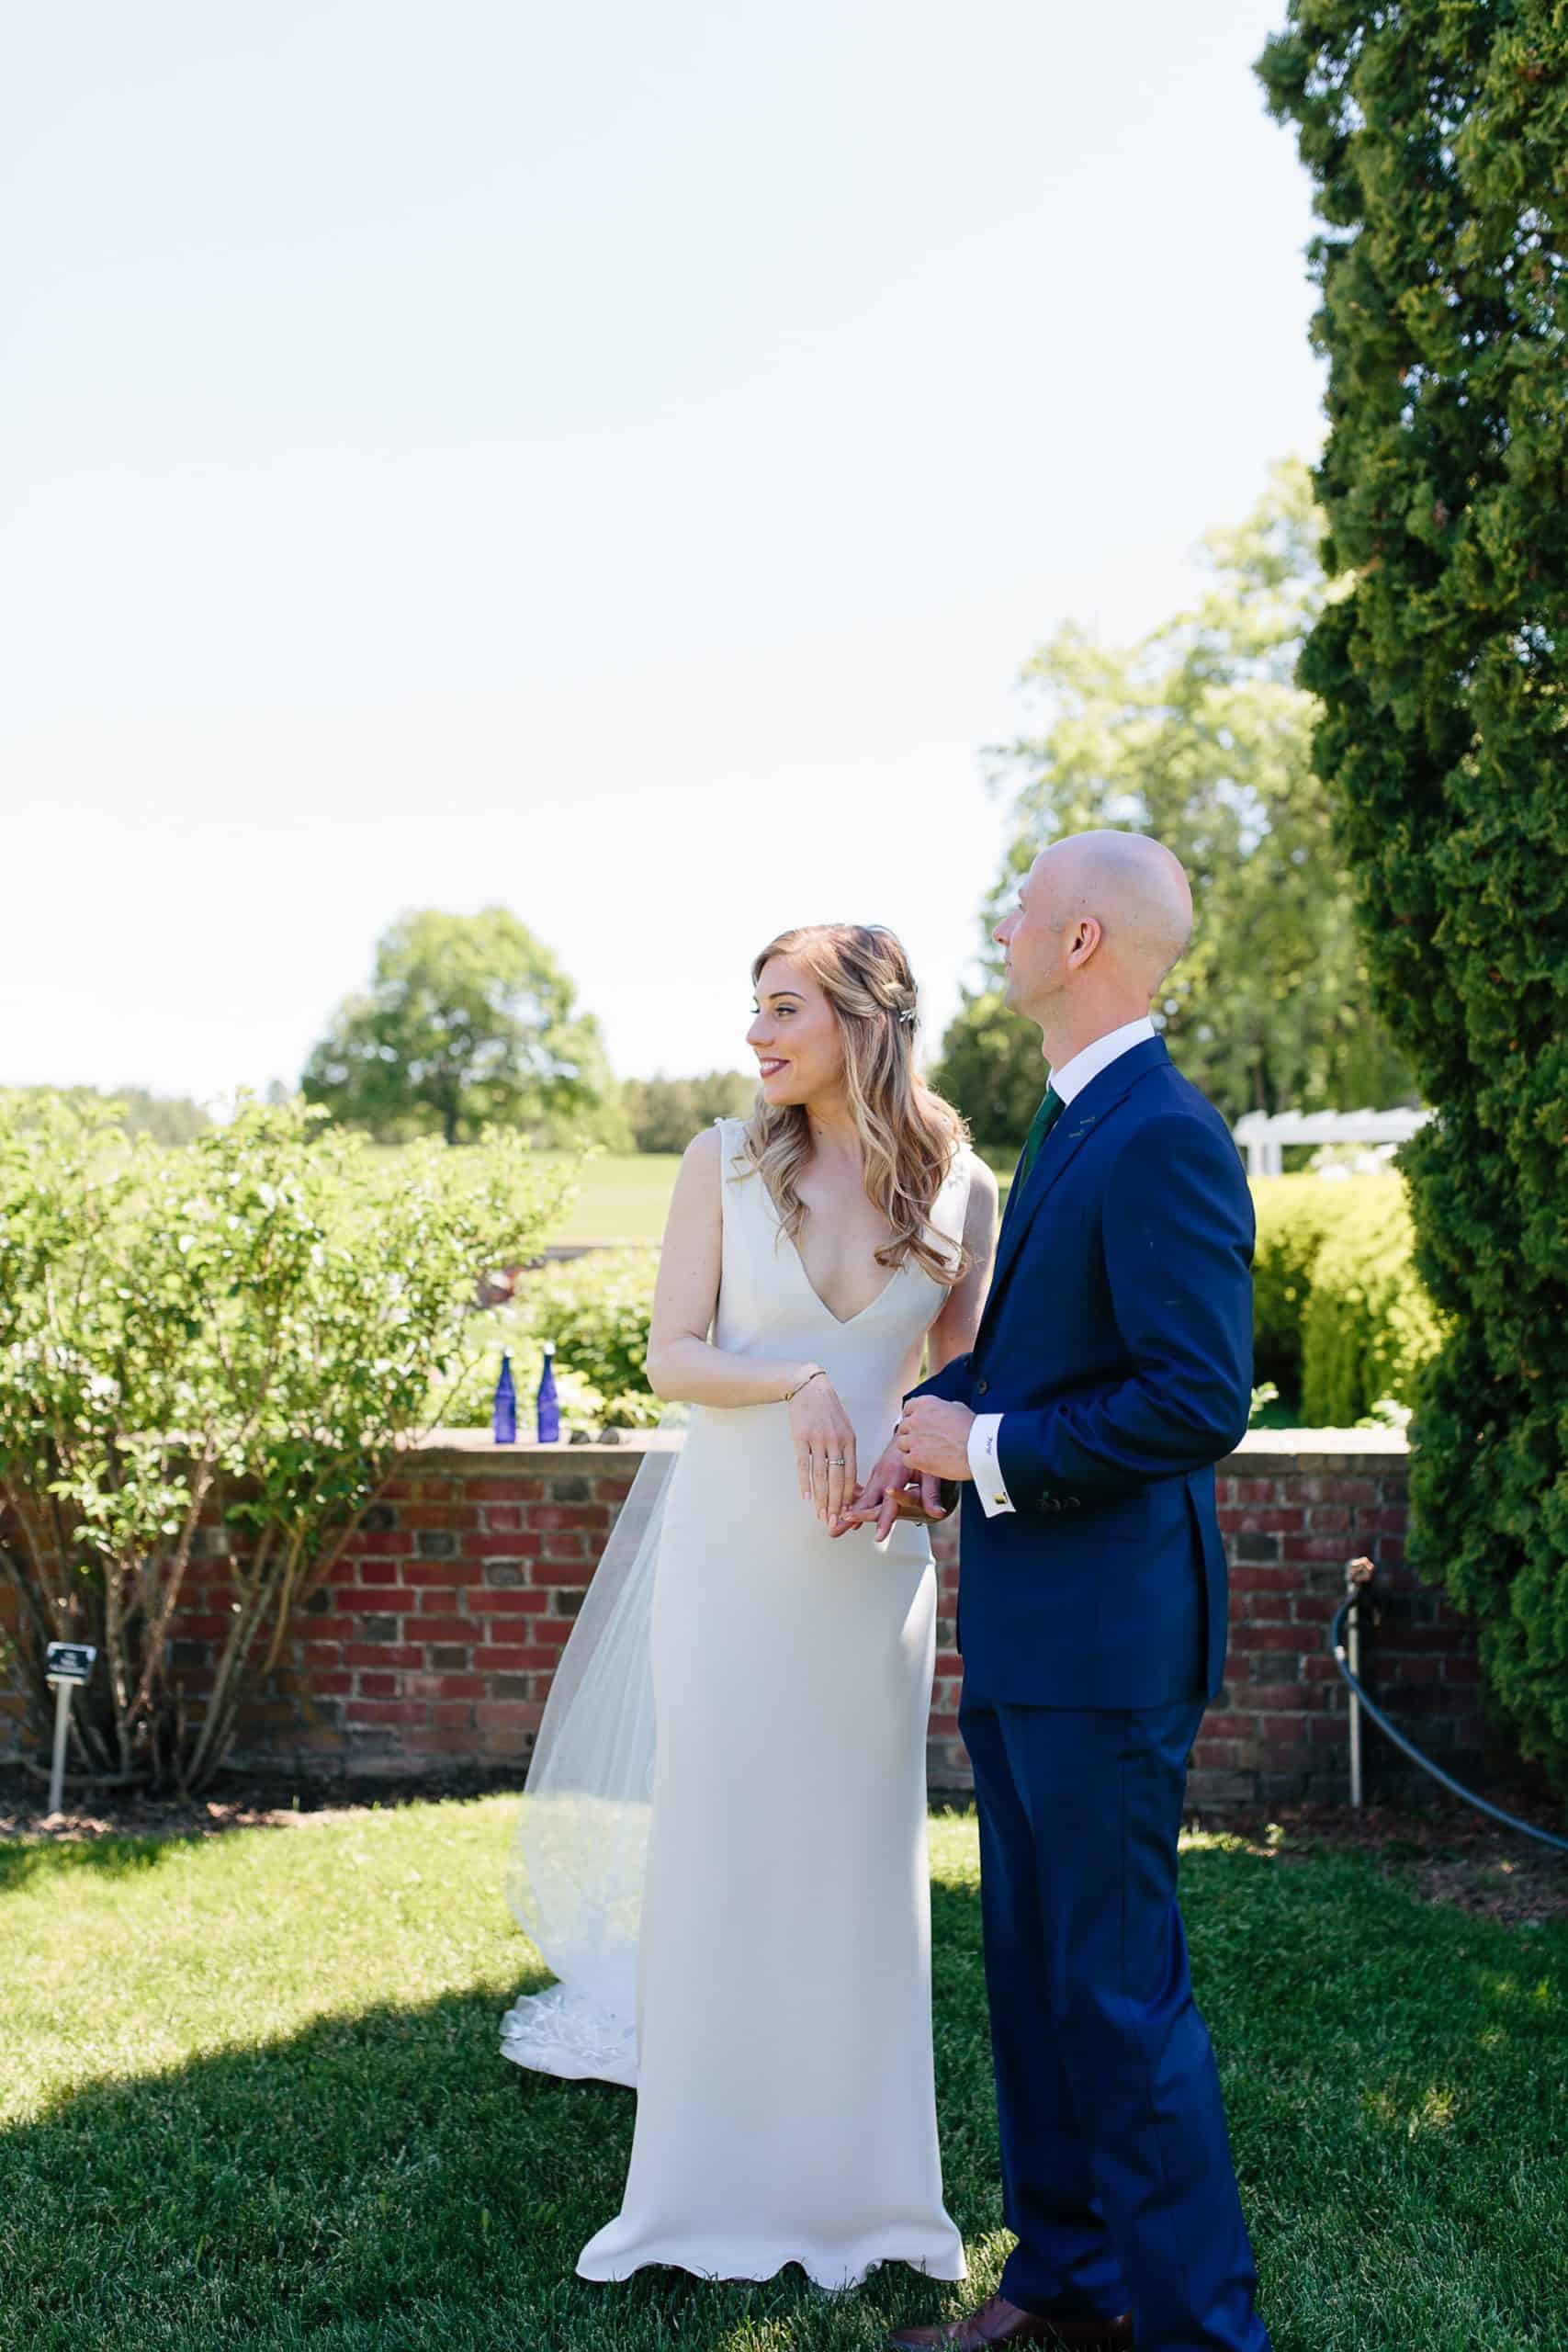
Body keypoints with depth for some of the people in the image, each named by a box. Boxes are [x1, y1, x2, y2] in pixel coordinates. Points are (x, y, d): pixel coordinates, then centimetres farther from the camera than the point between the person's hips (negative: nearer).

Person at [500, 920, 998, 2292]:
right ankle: (719, 2171, 22)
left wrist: (932, 1464, -9)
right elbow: (671, 1356, -3)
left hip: (871, 1563, 1)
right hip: (730, 1548, 0)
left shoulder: (963, 1190, 1)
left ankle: (853, 2176, 25)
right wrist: (798, 1382, -19)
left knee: (858, 1858, 9)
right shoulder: (726, 1162, -1)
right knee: (719, 1846, 6)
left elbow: (960, 1375, 10)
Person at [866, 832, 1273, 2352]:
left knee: (1119, 1987, 0)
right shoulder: (1072, 1123, 13)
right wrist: (939, 1419, 5)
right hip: (1022, 1631, 10)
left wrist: (984, 1449, -16)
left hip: (1104, 1637, -10)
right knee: (1031, 1972, 18)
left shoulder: (1162, 1140, -18)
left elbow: (1200, 1401, -24)